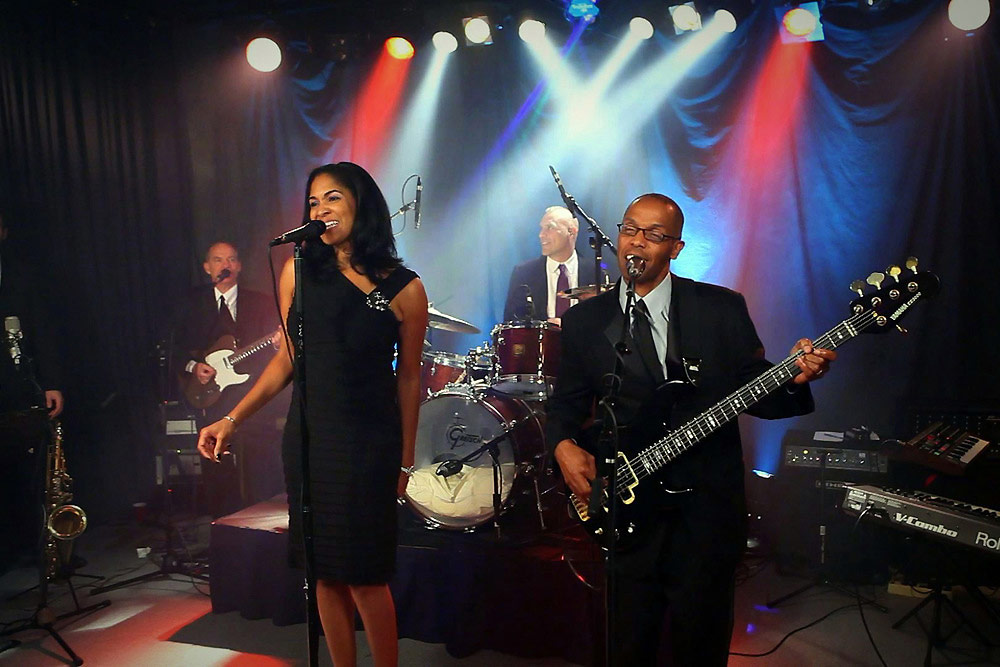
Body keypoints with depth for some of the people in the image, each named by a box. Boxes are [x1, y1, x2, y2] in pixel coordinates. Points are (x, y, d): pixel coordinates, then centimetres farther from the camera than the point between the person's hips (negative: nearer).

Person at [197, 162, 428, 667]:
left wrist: (405, 460, 4)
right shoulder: (298, 272, 1)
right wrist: (230, 421, 1)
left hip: (369, 444, -3)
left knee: (364, 575, 1)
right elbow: (287, 359, 7)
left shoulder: (404, 289, -6)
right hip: (308, 439, 3)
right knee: (325, 571, 11)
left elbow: (407, 377, 0)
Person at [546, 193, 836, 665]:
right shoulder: (584, 321, 4)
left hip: (709, 507, -1)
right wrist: (565, 445, -9)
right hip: (625, 509, 1)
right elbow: (565, 403, 10)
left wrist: (792, 378, -17)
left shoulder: (723, 308, 0)